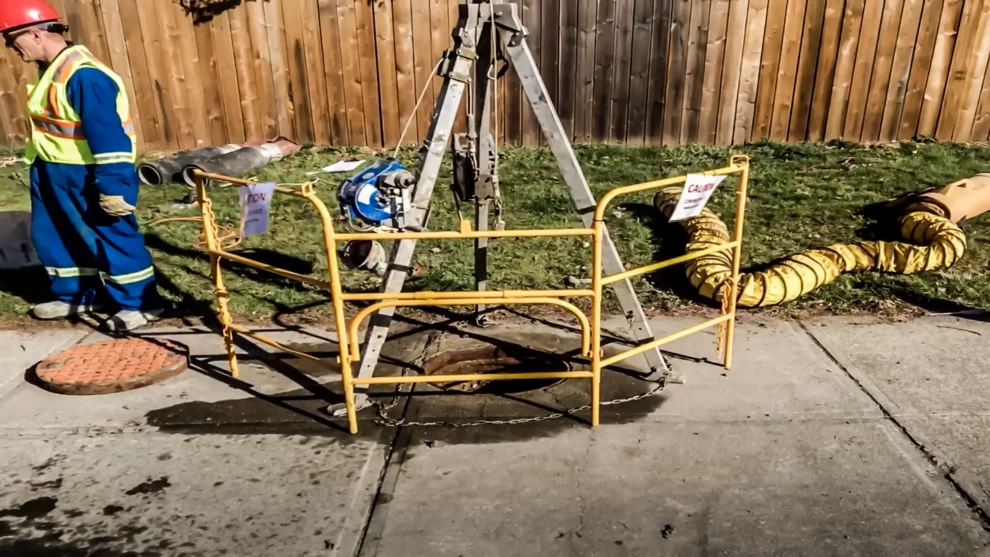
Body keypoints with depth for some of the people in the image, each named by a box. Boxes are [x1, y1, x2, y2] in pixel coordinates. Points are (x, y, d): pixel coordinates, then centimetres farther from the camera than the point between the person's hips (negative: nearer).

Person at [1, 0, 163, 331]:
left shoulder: (82, 75, -24)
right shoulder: (51, 68, 8)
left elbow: (108, 135, -26)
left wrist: (112, 186, -26)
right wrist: (43, 166, 24)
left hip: (88, 176, -10)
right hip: (53, 172, 10)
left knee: (112, 237, -1)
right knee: (52, 236, 18)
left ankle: (140, 303, 12)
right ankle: (78, 296, 33)